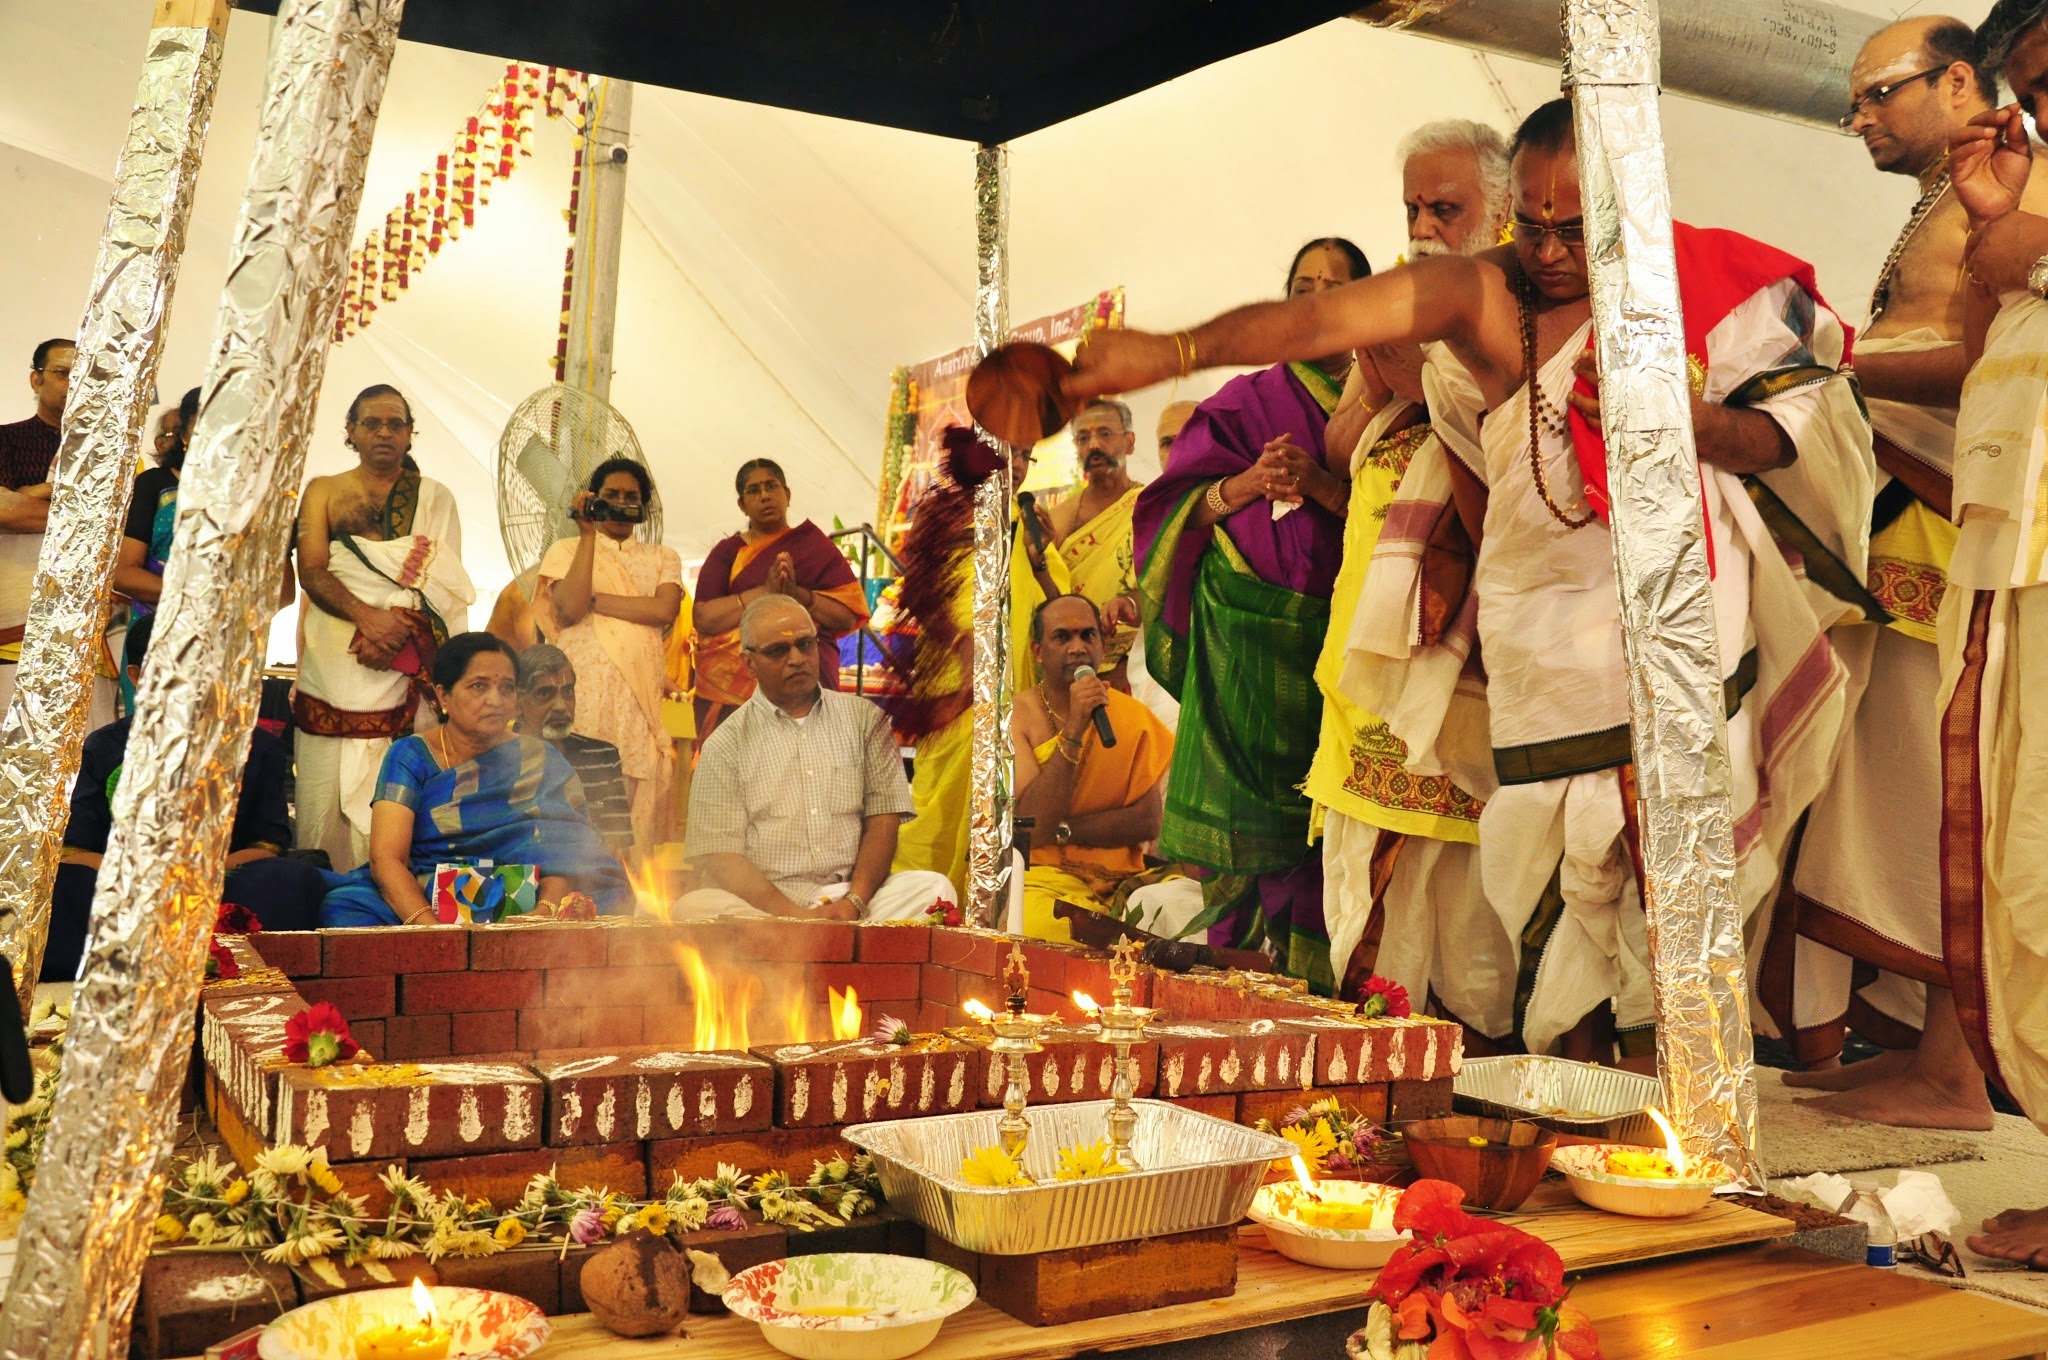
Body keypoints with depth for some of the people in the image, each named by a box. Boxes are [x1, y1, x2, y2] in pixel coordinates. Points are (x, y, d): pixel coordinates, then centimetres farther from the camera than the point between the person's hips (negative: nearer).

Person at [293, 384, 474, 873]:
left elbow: (444, 584, 3)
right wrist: (367, 616, -16)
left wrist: (400, 635, -14)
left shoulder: (434, 497, 13)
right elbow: (311, 570, 2)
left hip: (408, 667, -1)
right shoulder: (324, 491, 16)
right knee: (324, 793, -3)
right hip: (331, 663, 1)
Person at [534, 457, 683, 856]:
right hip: (584, 688, -2)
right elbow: (570, 609, -5)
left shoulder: (662, 557, 19)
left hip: (643, 692, 2)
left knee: (644, 789, -6)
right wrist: (588, 535, -2)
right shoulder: (566, 550, 15)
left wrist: (594, 600, -3)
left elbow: (665, 610, -2)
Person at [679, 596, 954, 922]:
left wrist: (854, 902, -11)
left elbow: (883, 818, 7)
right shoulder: (725, 744, 8)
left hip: (854, 893, 1)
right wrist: (796, 916, -16)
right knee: (693, 907, -32)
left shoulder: (864, 718, 14)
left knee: (934, 889, -27)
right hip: (765, 903, -1)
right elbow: (718, 855, -1)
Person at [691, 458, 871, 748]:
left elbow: (848, 615, 2)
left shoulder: (814, 545, 11)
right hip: (729, 688, 1)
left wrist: (797, 594, -13)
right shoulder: (726, 552, 11)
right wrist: (765, 592, -13)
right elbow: (703, 618, -3)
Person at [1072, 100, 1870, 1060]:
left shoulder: (1696, 280, 3)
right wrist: (1174, 351, -33)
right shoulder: (1485, 293, -6)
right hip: (1547, 621, -1)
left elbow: (1780, 437, 6)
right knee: (1562, 856, -1)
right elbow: (1325, 315, -21)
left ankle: (1655, 1055, 12)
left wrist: (1683, 414, -14)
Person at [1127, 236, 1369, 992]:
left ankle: (1314, 982, 1)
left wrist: (1317, 484, -14)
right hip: (1244, 638, 0)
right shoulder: (1246, 402, 14)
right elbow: (1176, 509, 7)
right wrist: (1245, 484, -9)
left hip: (1336, 637, 0)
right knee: (1241, 815, -7)